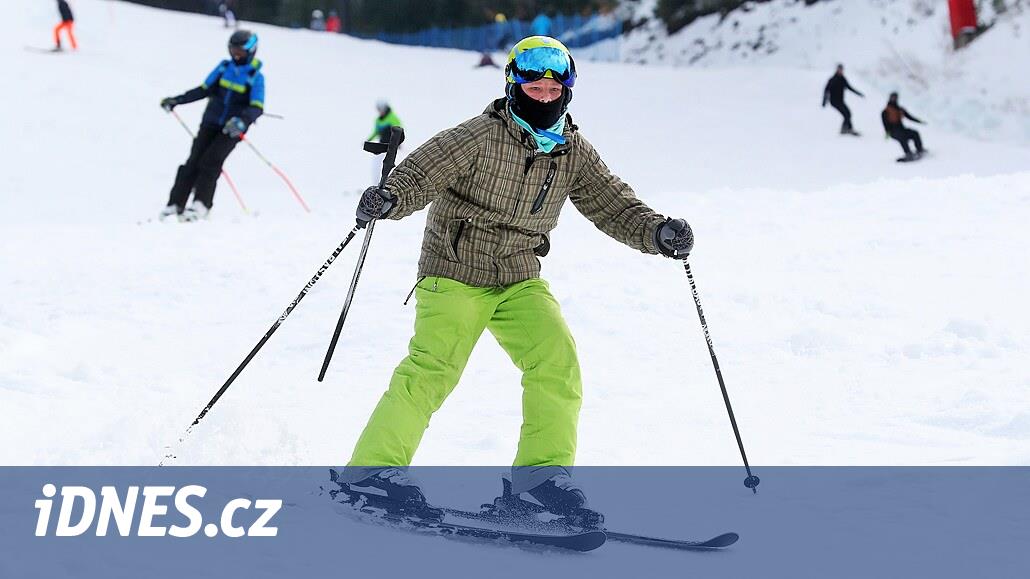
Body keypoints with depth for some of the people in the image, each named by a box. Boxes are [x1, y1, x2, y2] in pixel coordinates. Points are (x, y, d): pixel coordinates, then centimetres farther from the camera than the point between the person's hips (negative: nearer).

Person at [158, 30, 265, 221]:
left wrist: (242, 122, -31)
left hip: (232, 129, -4)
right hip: (211, 123, 4)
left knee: (210, 162, -19)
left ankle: (201, 205, -18)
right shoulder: (224, 67, 8)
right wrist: (177, 100, 6)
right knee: (194, 161, -6)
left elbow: (256, 108, -13)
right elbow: (204, 90, 13)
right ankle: (175, 205, -7)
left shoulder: (255, 77, -4)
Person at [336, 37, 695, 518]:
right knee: (432, 368, -19)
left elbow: (613, 205, 3)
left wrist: (657, 232, -16)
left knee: (557, 361, -12)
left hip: (521, 279, 5)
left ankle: (542, 469, -1)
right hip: (455, 274, -5)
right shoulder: (481, 137, -14)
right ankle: (372, 466, -13)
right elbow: (419, 174, -20)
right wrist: (387, 199, -42)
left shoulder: (574, 153, 2)